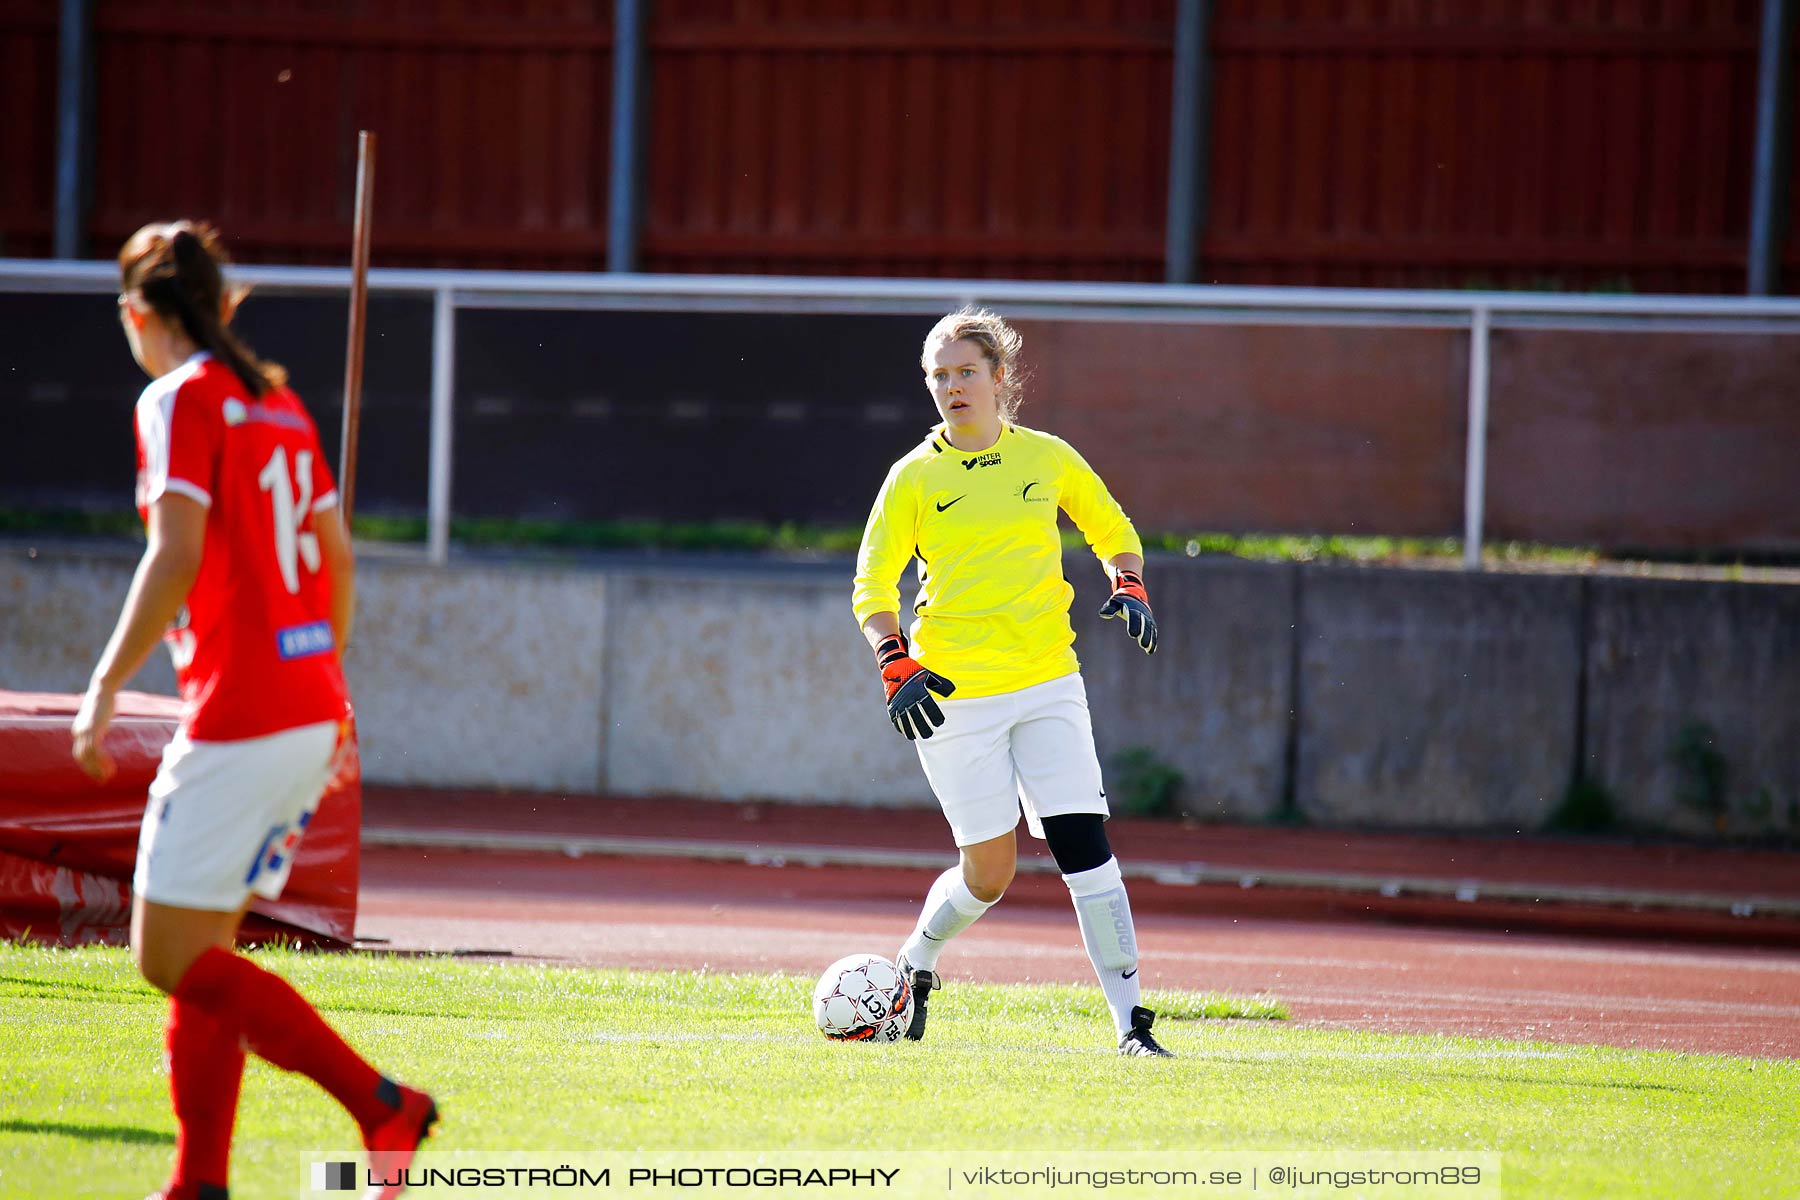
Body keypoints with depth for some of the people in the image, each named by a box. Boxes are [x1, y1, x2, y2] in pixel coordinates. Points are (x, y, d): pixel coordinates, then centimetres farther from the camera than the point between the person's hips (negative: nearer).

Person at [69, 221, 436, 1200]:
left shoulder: (181, 400, -7)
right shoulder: (278, 403, 16)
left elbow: (178, 555, -18)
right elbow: (336, 553, 20)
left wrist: (105, 688, -16)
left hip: (237, 716, -8)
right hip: (311, 712, 8)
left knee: (172, 954, -6)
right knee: (203, 950, 12)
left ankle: (379, 1101, -14)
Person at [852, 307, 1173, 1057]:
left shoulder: (1048, 459, 6)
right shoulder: (915, 477, 1)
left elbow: (1114, 534, 20)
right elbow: (871, 586, 2)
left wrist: (1128, 587, 0)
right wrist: (896, 665, -14)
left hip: (1048, 684, 2)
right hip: (953, 696, -2)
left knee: (1085, 846, -11)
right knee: (989, 872, 0)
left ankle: (1130, 1018, -11)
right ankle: (917, 962, 31)